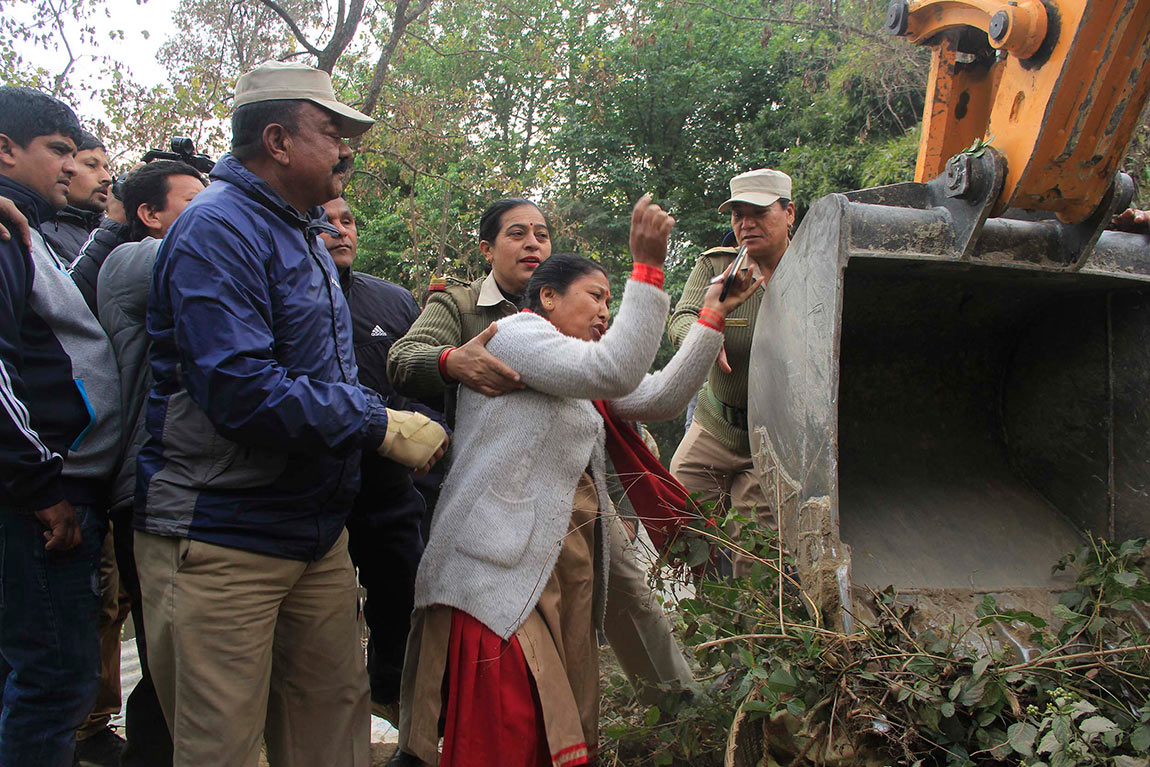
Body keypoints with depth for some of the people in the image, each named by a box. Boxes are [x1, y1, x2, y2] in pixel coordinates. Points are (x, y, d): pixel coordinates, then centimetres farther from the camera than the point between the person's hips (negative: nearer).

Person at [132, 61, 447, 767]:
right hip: (222, 541, -8)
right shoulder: (219, 229, -14)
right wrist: (381, 425, -18)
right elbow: (241, 391, -26)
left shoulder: (304, 233, 18)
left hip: (316, 534, 9)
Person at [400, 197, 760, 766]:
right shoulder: (515, 332, -3)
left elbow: (660, 398, 18)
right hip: (503, 573, -9)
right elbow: (616, 369, -17)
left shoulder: (579, 381, 25)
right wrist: (648, 266, -16)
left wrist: (713, 317, 16)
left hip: (567, 568, 9)